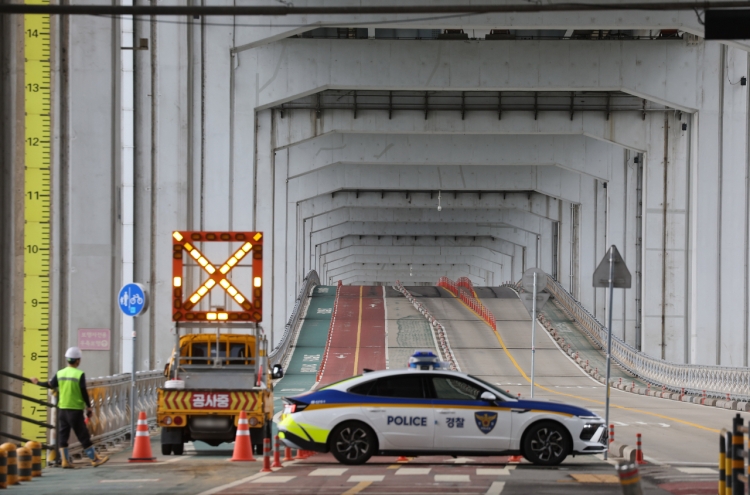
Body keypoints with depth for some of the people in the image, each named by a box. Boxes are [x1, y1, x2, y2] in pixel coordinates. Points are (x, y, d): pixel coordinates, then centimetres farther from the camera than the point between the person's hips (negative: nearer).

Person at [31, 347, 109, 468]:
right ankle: (94, 459, 5)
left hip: (62, 408, 5)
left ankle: (65, 460, 7)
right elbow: (84, 392, -11)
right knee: (83, 435, 0)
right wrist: (89, 407, -1)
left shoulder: (59, 373, 3)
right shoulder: (80, 374, -11)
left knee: (63, 434, 10)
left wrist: (38, 382, 32)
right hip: (75, 409, -5)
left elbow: (51, 384, 13)